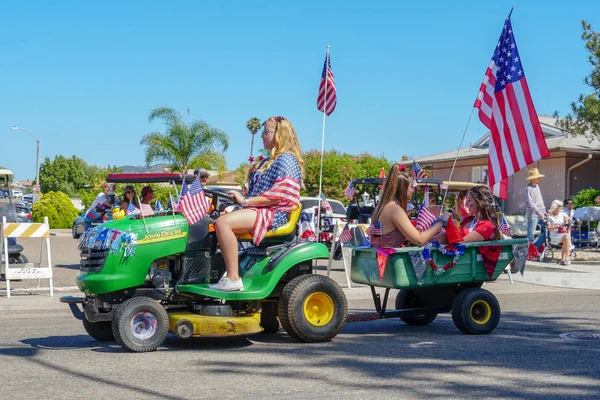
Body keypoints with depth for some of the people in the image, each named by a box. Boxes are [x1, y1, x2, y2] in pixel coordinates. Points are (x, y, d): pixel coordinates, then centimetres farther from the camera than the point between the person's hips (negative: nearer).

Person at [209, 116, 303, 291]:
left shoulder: (286, 159, -5)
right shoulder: (267, 162, 25)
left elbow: (279, 196, -16)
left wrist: (246, 200, -17)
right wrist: (240, 197, 8)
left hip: (274, 213, -11)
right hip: (259, 211, 11)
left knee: (223, 222, -28)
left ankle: (232, 278, -29)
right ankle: (227, 270, -8)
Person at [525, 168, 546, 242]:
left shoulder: (537, 186, 13)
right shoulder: (529, 188, -14)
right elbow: (531, 203, -19)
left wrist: (544, 211, 16)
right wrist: (539, 213, -22)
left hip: (540, 213, 9)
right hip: (533, 214, -9)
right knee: (531, 233, -6)